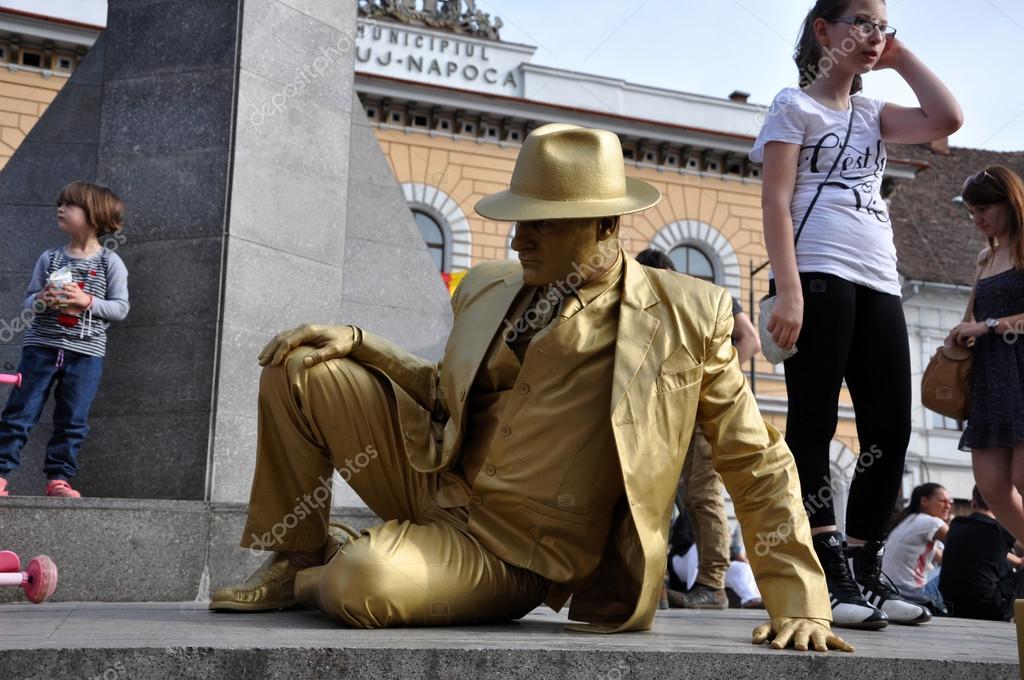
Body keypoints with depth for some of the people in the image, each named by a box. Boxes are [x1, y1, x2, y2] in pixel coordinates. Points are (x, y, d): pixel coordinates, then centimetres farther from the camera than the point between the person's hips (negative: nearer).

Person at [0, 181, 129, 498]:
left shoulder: (110, 262, 0)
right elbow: (29, 301, 7)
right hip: (41, 345, 2)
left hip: (86, 352, -2)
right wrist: (42, 300, -15)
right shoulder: (49, 258, 6)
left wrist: (88, 301, -18)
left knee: (72, 421, 2)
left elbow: (120, 308, -3)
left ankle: (59, 479, 10)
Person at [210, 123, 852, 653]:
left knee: (361, 584, -33)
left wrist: (799, 604, -9)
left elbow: (758, 464, -5)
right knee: (300, 368, -6)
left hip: (509, 553, -5)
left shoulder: (686, 317, -9)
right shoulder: (487, 288, 5)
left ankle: (321, 577, 7)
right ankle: (295, 559, 12)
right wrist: (357, 341, 2)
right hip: (435, 485, 6)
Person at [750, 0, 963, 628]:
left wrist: (901, 57, 16)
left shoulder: (872, 113, 23)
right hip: (820, 277, -7)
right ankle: (829, 578, -7)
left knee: (891, 430, 2)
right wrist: (789, 291, -17)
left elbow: (948, 119, 9)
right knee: (815, 424, -7)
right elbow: (776, 204, -5)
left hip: (880, 284, 7)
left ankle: (866, 574, 10)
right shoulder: (795, 106, 6)